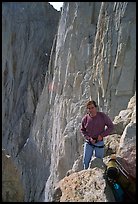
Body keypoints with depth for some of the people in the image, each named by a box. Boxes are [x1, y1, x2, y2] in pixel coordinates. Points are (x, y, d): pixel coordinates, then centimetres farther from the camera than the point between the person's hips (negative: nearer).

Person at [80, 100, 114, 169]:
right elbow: (82, 130, 7)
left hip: (99, 142, -1)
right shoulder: (85, 119, -9)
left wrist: (102, 135, -15)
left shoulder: (102, 116, -14)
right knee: (86, 161, 4)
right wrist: (89, 138, -10)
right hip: (88, 143, 1)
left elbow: (111, 126, -5)